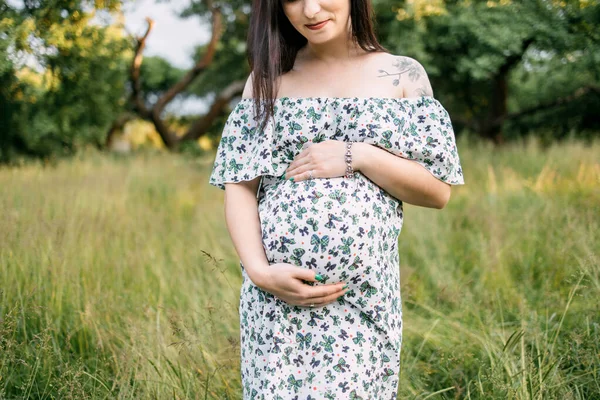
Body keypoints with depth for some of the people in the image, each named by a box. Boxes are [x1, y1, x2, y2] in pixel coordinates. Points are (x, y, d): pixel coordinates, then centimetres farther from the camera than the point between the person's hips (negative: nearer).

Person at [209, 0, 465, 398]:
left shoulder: (402, 74, 4)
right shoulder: (267, 76, 8)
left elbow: (439, 191, 1)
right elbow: (239, 185, 3)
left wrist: (358, 156, -12)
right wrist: (260, 271, -11)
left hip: (363, 295, -1)